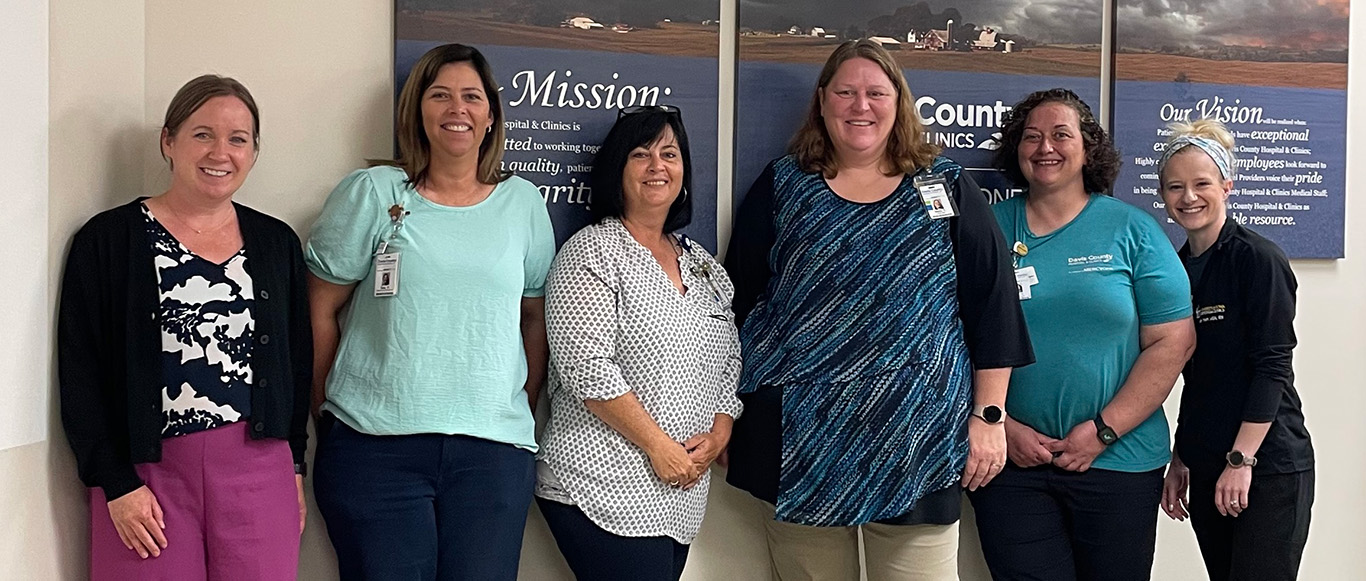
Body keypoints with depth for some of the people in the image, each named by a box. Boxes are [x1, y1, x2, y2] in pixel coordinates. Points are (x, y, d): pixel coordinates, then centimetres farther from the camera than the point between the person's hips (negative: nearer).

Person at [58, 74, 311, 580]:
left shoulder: (277, 244, 9)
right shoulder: (108, 239, -1)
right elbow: (80, 373, -3)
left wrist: (295, 465, 11)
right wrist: (116, 482, -7)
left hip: (259, 469, 3)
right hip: (146, 470, -2)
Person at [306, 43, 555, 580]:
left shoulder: (523, 203, 9)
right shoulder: (371, 193, 0)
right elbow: (320, 311, 4)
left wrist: (524, 411, 11)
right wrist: (329, 407, 5)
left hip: (494, 448, 2)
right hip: (375, 443, -2)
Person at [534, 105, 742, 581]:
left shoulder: (702, 264, 15)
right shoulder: (591, 253, -6)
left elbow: (728, 361, 17)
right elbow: (587, 367, -16)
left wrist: (718, 434, 0)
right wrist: (659, 446, -15)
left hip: (681, 490, 7)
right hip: (603, 489, -7)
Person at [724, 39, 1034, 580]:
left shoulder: (947, 188, 6)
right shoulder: (781, 187, 7)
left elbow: (992, 305, 4)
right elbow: (737, 301, 9)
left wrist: (988, 415, 0)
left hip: (918, 435, -1)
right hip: (800, 436, 1)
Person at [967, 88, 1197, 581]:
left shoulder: (1131, 230, 2)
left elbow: (1172, 341, -2)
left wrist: (1103, 431, -10)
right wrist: (1002, 426, -8)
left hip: (1118, 462, 0)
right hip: (1010, 465, 0)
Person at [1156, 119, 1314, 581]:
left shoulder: (1258, 259, -9)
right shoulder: (1180, 270, 10)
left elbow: (1272, 367, -13)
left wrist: (1241, 460, -17)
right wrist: (1180, 460, 14)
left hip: (1268, 468, -6)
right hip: (1207, 470, 6)